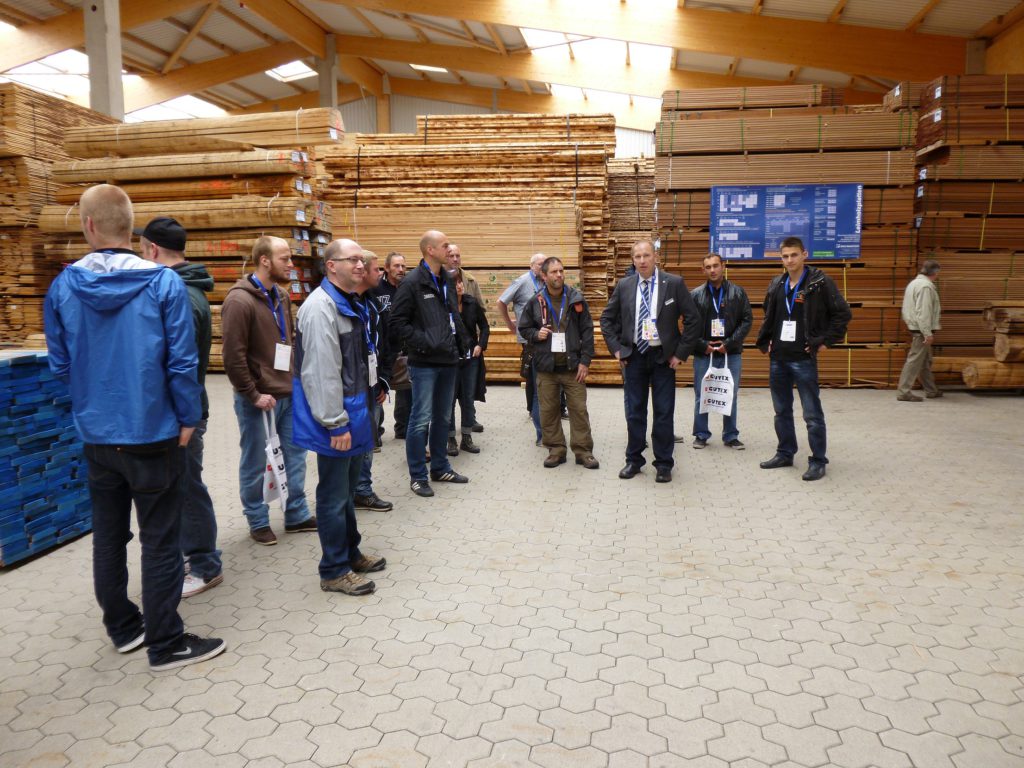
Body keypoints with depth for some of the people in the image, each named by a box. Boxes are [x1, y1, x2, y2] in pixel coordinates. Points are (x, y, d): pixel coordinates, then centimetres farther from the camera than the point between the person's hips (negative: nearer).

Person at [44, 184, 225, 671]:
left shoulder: (62, 287, -3)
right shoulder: (164, 283, -14)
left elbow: (60, 365, 4)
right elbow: (182, 362, -14)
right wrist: (188, 419, -3)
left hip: (96, 434, 4)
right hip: (154, 433, -4)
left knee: (108, 536, 18)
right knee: (160, 540, 5)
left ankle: (123, 627, 34)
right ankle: (165, 644, 14)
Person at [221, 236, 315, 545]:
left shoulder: (282, 297, 9)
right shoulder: (240, 300, -15)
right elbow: (233, 357, -18)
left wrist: (294, 380, 10)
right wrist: (253, 395, -15)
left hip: (288, 395, 7)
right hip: (259, 399, -7)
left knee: (295, 456, 14)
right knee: (256, 464, 7)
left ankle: (297, 515, 27)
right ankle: (258, 522, 23)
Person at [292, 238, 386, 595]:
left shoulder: (351, 304, 14)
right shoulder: (321, 307, -20)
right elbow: (321, 372, -25)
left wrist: (364, 409, 22)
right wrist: (335, 423, -23)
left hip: (354, 412, 10)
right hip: (336, 421, -10)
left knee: (348, 489, 21)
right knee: (334, 496, 2)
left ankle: (351, 552, 35)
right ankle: (334, 571, 15)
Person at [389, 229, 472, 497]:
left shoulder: (447, 280, 12)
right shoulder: (412, 282, -11)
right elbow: (398, 322, -13)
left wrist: (462, 342, 10)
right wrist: (424, 343, -17)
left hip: (448, 360, 7)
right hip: (425, 363, -7)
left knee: (442, 418, 15)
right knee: (421, 420, -2)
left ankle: (440, 467, 28)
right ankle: (418, 476, 8)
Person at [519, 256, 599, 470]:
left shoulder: (576, 299, 1)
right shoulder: (536, 303, 2)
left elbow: (587, 330, 2)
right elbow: (524, 328, 14)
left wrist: (585, 361, -4)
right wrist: (536, 334, -9)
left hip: (573, 366, -1)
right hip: (546, 367, 1)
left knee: (579, 410, 2)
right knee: (549, 411, 6)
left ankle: (583, 451, 12)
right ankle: (556, 450, 19)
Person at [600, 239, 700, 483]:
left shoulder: (674, 283, -5)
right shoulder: (624, 285, 3)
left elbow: (693, 319, -4)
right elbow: (607, 319, 11)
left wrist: (681, 353, -7)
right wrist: (616, 348, 2)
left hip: (663, 357, -2)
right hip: (633, 356, 2)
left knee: (664, 412, 4)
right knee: (634, 412, 9)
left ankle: (664, 464, 16)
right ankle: (633, 460, 22)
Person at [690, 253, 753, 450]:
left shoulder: (737, 292, 3)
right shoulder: (696, 294, 1)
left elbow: (747, 320, -1)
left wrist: (730, 343, -9)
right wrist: (702, 345, -9)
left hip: (731, 353, 1)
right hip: (703, 353, 0)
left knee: (731, 396, 7)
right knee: (701, 396, 6)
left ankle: (730, 435, 19)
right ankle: (701, 435, 18)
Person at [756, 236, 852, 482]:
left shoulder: (820, 282, -7)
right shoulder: (776, 285, 9)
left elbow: (842, 314, -6)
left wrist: (825, 341, -8)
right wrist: (764, 342, 11)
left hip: (804, 359, -6)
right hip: (778, 358, 6)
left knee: (812, 413, -1)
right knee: (782, 411, 14)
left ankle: (818, 461, 8)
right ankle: (785, 453, 26)